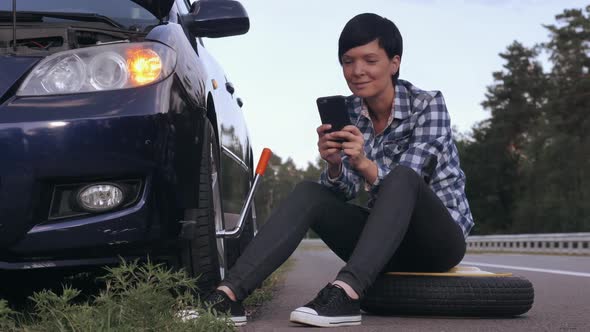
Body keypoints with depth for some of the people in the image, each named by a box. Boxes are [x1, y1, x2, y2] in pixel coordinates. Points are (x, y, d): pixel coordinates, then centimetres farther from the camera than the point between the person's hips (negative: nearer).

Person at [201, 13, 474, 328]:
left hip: (438, 239, -4)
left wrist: (364, 164, -42)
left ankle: (345, 293, -46)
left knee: (402, 176, -33)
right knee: (307, 193, -18)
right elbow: (344, 191, -5)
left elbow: (404, 183, -23)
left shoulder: (428, 104, -12)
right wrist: (333, 164, -27)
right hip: (387, 240, 4)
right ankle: (229, 293, -30)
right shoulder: (347, 113, 0)